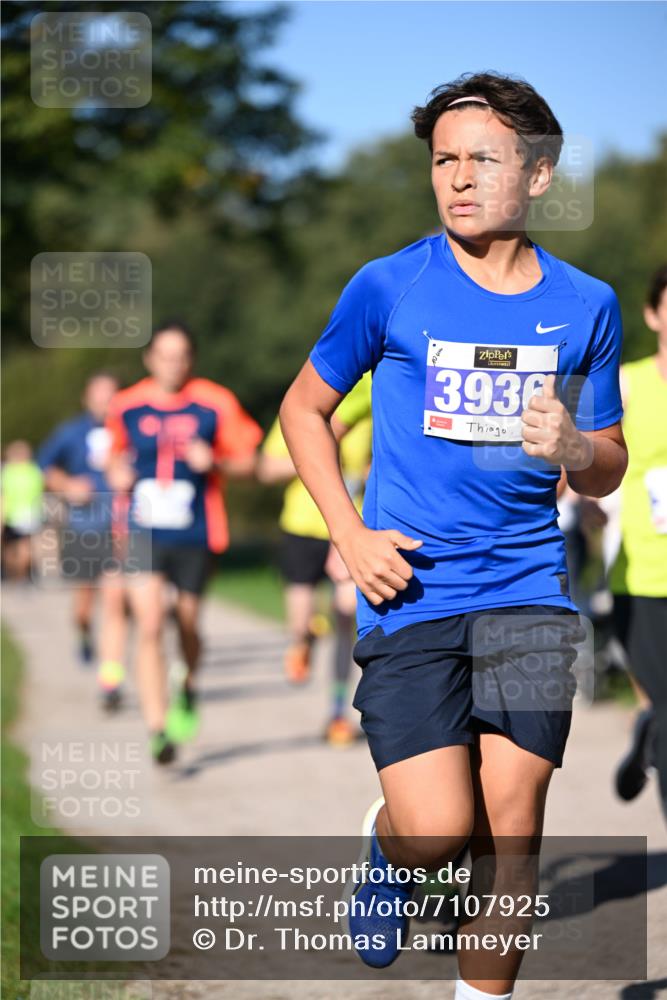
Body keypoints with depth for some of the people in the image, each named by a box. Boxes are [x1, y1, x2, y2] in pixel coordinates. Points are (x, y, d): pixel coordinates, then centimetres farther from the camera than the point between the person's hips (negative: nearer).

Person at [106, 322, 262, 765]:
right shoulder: (127, 407, 2)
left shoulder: (216, 405, -5)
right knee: (149, 626, -13)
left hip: (195, 536, 0)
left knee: (187, 625, 13)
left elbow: (247, 460, 0)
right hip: (144, 533, 0)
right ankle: (158, 731, -12)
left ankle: (189, 690, 46)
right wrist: (118, 473, 0)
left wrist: (214, 462, -18)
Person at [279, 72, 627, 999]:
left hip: (529, 595, 2)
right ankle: (387, 845, 26)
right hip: (411, 593, -2)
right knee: (439, 833, -10)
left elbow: (608, 471, 14)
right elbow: (304, 408, 11)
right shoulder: (389, 287, -1)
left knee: (511, 827, -1)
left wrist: (574, 449, -11)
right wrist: (352, 536, -1)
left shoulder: (586, 306, 6)